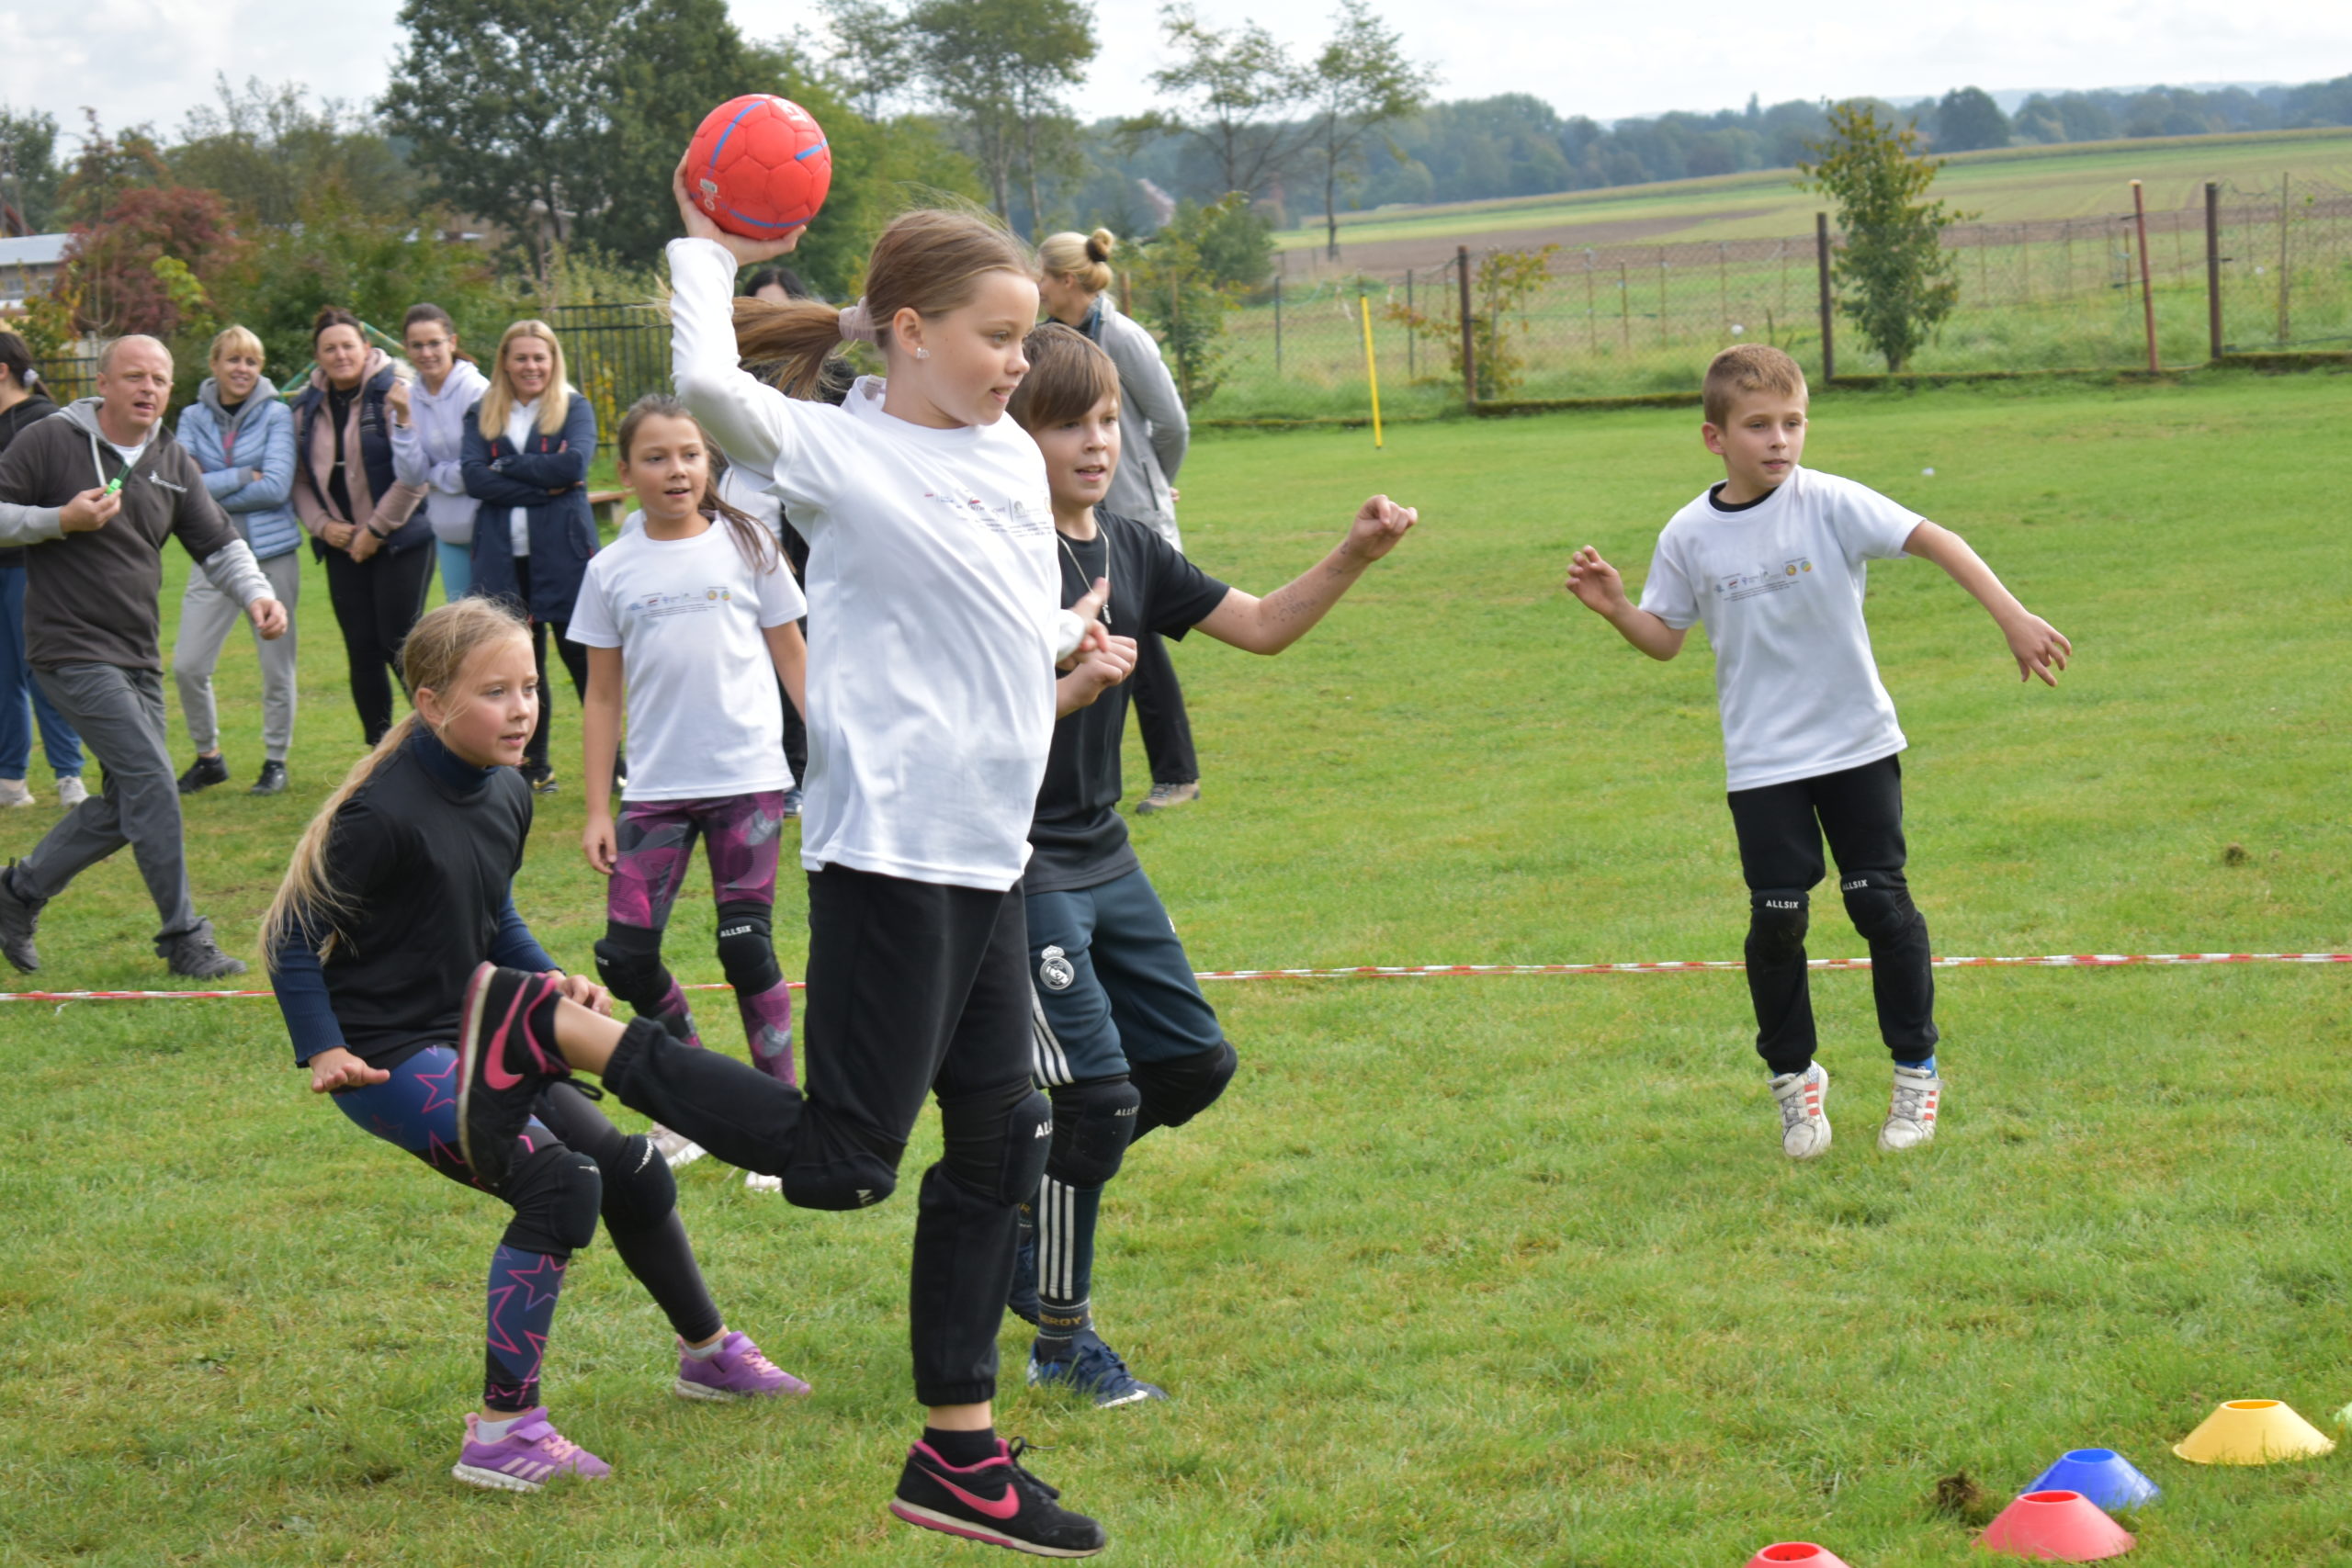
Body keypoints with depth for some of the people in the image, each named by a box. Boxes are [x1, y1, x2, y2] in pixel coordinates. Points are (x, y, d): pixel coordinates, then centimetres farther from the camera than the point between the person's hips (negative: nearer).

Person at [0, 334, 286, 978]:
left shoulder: (172, 462, 11)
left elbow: (217, 542, 12)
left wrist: (256, 594, -6)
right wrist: (60, 520, -20)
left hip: (138, 657, 8)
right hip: (73, 650, -7)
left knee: (126, 807, 9)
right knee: (152, 784, -14)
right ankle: (184, 938, -7)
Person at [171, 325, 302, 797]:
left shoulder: (276, 415, -2)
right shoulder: (194, 417, 5)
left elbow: (277, 487, -12)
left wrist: (213, 491, -9)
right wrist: (243, 478, -13)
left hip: (272, 551, -2)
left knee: (276, 665, 3)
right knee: (187, 664, -3)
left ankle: (276, 760, 19)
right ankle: (208, 757, 16)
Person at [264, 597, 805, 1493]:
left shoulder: (505, 797, 4)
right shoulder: (384, 813, -22)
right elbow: (295, 936, -15)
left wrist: (548, 980, 4)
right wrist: (322, 1054, -22)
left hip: (473, 1040, 9)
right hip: (387, 1057, -9)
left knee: (630, 1172, 15)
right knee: (558, 1183, -24)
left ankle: (708, 1352, 41)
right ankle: (501, 1432, -18)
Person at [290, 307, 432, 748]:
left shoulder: (393, 392, -9)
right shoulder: (307, 407, 9)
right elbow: (300, 479, 13)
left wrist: (376, 530, -13)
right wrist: (322, 525, -3)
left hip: (400, 541, -5)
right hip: (343, 545, 5)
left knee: (401, 649, -8)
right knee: (362, 654, 5)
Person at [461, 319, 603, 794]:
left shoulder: (574, 408, 5)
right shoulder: (482, 415, 12)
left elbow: (574, 464, -12)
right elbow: (473, 477, -4)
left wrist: (507, 465, -9)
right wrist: (540, 486, -12)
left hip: (562, 551, -3)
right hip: (502, 554, 3)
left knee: (581, 656, -2)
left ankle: (613, 764, 6)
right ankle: (533, 767, 15)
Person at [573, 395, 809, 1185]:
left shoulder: (745, 546, 2)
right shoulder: (612, 570, 6)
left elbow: (794, 659, 8)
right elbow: (602, 696, 10)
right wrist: (597, 810, 6)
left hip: (747, 778, -2)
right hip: (656, 787, 2)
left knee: (746, 947, -4)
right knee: (625, 956, -2)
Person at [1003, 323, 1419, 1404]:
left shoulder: (1128, 549, 6)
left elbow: (1262, 628, 11)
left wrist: (1354, 556, -2)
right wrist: (1070, 688, -35)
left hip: (1103, 859, 8)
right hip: (1016, 866, -8)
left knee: (1192, 1064, 13)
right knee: (1096, 1094, -8)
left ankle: (1029, 1182, 30)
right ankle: (1062, 1341, 7)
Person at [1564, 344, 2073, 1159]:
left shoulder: (1830, 503, -12)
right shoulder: (1690, 536, -3)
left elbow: (1934, 540, -16)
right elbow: (1665, 638, 6)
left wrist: (2014, 618, -23)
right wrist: (1616, 609, -14)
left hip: (1856, 745, -1)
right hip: (1761, 761, 1)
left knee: (1880, 901, 0)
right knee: (1776, 917, 0)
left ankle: (1916, 1069, 16)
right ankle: (1793, 1077, 20)